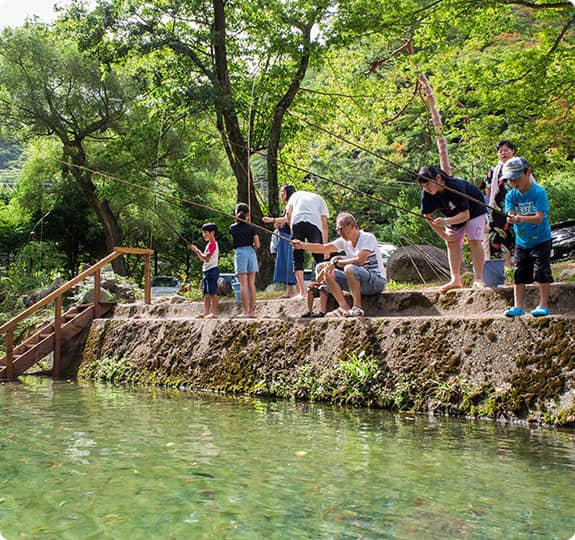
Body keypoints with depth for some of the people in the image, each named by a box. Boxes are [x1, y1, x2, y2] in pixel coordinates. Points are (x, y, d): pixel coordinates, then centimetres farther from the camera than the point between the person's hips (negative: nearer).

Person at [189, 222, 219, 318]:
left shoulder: (213, 244, -11)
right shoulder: (209, 244, 19)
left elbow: (206, 258, -19)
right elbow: (203, 258, 22)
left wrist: (197, 250, -10)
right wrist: (196, 251, 9)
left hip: (212, 270, -10)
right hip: (206, 270, 10)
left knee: (213, 293, -10)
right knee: (206, 293, 10)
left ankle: (214, 313, -10)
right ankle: (206, 313, 12)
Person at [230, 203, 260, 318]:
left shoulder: (232, 228, 1)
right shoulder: (252, 228, 0)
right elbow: (257, 245, 1)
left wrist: (237, 218, 22)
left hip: (239, 253, -1)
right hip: (251, 252, 1)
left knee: (243, 284, -4)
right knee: (251, 284, 6)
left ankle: (245, 311, -7)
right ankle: (252, 311, 7)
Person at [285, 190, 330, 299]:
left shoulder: (296, 194, 34)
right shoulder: (320, 199, 30)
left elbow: (288, 213, 16)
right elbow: (324, 224, 18)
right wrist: (325, 244, 17)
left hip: (297, 221, 0)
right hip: (314, 223, 0)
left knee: (297, 258, 4)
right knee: (319, 257, 4)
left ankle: (301, 292, -5)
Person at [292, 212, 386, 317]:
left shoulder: (368, 238, -14)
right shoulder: (344, 241, 7)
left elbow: (359, 261, -26)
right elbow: (323, 248, 1)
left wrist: (337, 263, -19)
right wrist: (302, 245, -11)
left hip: (377, 280, -8)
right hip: (359, 281, 8)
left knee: (349, 268, -34)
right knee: (328, 273, -3)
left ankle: (357, 308, -28)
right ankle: (344, 308, -13)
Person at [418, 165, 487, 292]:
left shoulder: (456, 186, -38)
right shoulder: (427, 194, -22)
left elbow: (465, 215, -36)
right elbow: (428, 216, -10)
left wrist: (446, 222, -50)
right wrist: (444, 235, -12)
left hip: (473, 210, -6)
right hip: (454, 215, 6)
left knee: (474, 241, -18)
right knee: (452, 242, -6)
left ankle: (478, 279, -18)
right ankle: (456, 280, -6)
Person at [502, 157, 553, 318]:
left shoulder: (538, 192, -16)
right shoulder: (511, 195, -2)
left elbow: (539, 217, -24)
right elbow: (510, 213, -15)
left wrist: (523, 218, -43)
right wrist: (511, 218, -39)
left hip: (540, 240, -5)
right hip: (521, 242, 5)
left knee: (541, 271, -6)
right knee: (519, 273, 4)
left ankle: (543, 305, 5)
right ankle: (518, 307, 10)